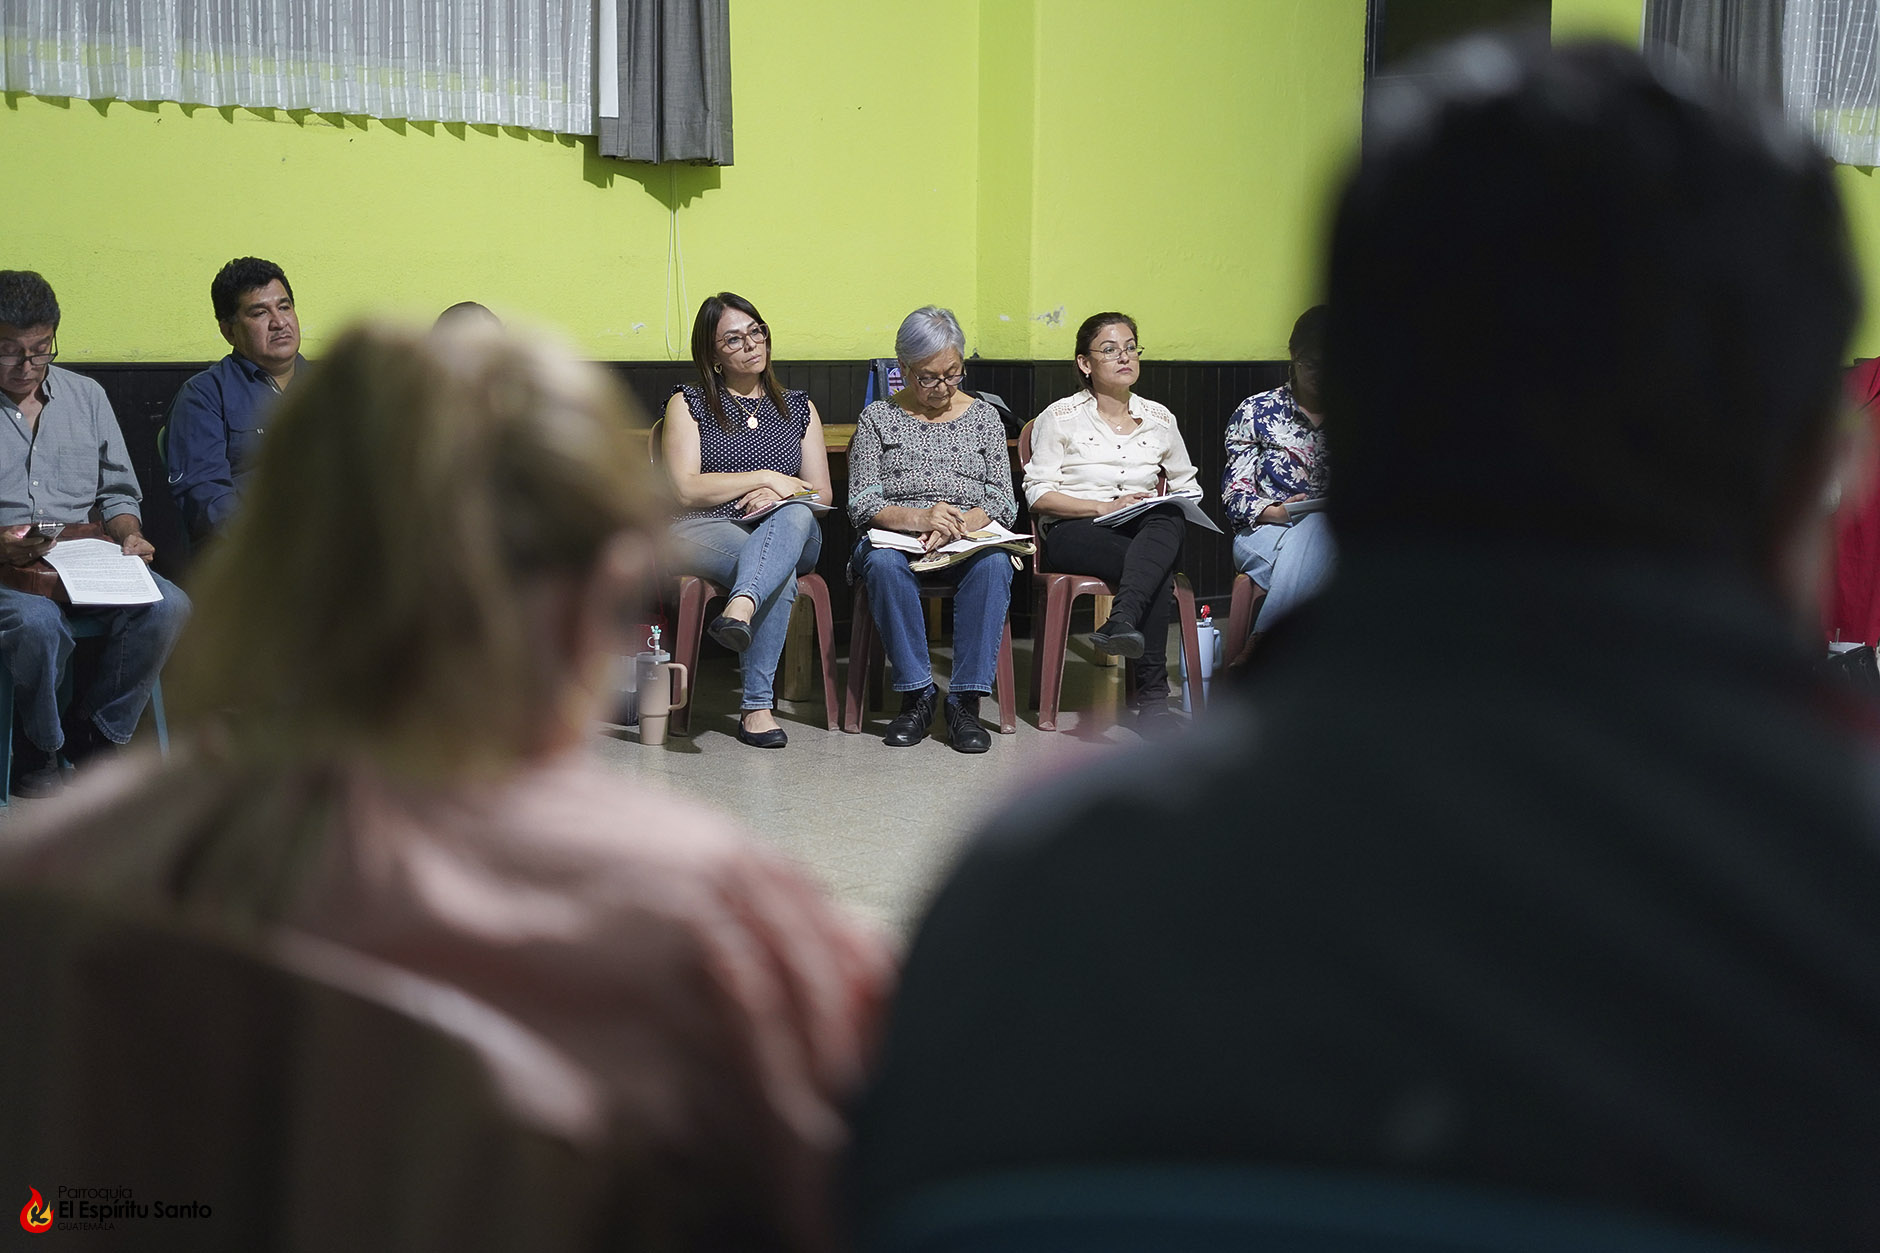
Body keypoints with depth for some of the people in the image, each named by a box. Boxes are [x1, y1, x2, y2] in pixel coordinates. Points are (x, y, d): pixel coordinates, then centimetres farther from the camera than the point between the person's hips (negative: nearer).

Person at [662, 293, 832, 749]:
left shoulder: (798, 409, 23)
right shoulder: (688, 404, 12)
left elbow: (821, 495, 16)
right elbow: (686, 489, -1)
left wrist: (778, 495, -6)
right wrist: (766, 477, -5)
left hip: (791, 534, 2)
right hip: (705, 533, -2)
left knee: (795, 516, -39)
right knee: (780, 576, -37)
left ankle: (739, 609, -62)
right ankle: (757, 706, -43)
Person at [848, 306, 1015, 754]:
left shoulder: (984, 417, 16)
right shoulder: (877, 418, 11)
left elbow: (1004, 502, 7)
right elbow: (861, 503, 2)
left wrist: (960, 523, -16)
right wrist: (918, 518, -18)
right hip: (895, 538, 0)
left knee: (993, 564, -36)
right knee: (883, 564, -37)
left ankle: (966, 700, -31)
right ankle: (917, 694, -27)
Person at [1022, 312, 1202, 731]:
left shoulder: (1159, 418, 18)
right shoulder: (1061, 418, 6)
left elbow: (1187, 488, 22)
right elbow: (1039, 496, -3)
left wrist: (1166, 505, -3)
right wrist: (1106, 507, -15)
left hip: (1148, 531, 3)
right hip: (1075, 532, -3)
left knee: (1168, 522, -37)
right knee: (1158, 571, -35)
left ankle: (1120, 621, -54)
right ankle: (1153, 693, -41)